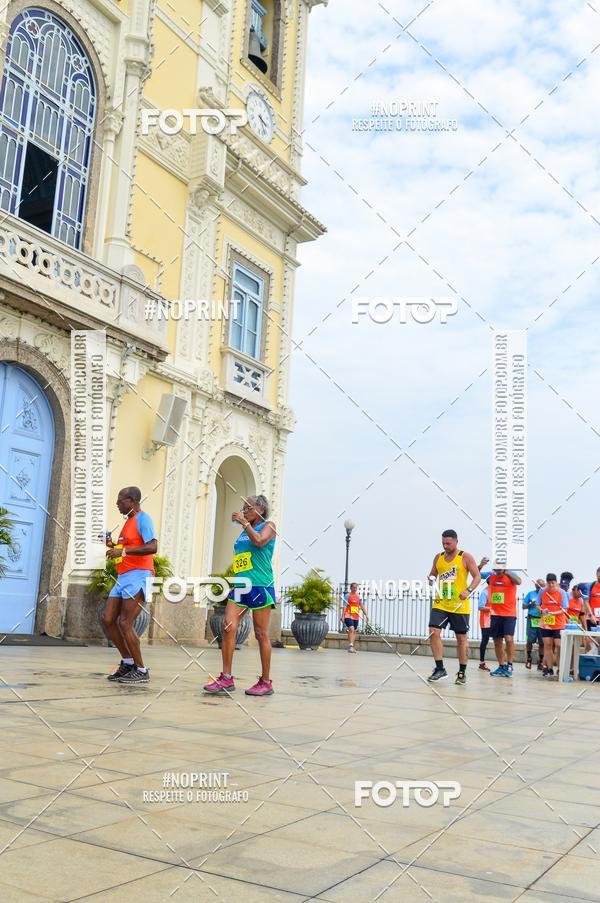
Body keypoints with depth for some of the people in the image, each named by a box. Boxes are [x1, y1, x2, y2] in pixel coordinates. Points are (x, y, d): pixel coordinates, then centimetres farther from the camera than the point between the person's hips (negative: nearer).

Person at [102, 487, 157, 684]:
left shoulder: (142, 518, -8)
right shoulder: (128, 520, 20)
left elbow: (152, 547, -23)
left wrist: (123, 550, -27)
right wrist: (113, 546, 12)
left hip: (138, 575, -10)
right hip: (124, 577, 10)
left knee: (125, 622, -12)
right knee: (108, 618, 5)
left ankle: (141, 671, -3)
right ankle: (128, 662, 15)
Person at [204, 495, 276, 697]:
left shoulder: (268, 525, 2)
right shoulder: (244, 531, 21)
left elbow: (259, 541, -20)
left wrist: (245, 522, -10)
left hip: (260, 586, -6)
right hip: (240, 585, 6)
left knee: (261, 634, -1)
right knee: (228, 627, -8)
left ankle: (266, 682, 8)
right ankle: (226, 678, -5)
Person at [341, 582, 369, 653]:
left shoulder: (358, 597, 11)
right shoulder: (347, 595, -2)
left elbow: (362, 606, 13)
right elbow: (344, 606, -7)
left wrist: (366, 615, 7)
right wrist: (343, 616, -13)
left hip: (356, 617, 6)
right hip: (348, 615, -6)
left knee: (354, 631, 9)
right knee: (351, 629, -21)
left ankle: (351, 647, 17)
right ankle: (350, 645, -23)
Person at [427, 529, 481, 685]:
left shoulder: (466, 557, -4)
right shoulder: (438, 557, 9)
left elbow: (477, 576, -6)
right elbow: (432, 574, 19)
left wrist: (469, 590, -23)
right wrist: (431, 579, -5)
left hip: (459, 605, -4)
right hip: (440, 603, 4)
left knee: (461, 638, 5)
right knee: (434, 633, -11)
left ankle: (462, 673, 18)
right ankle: (440, 669, -2)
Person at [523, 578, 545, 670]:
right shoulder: (531, 593, 9)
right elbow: (524, 606, 11)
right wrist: (531, 604, -7)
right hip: (532, 620, 0)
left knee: (542, 642, 1)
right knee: (530, 640, -1)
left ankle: (540, 661, 13)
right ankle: (529, 658, 20)